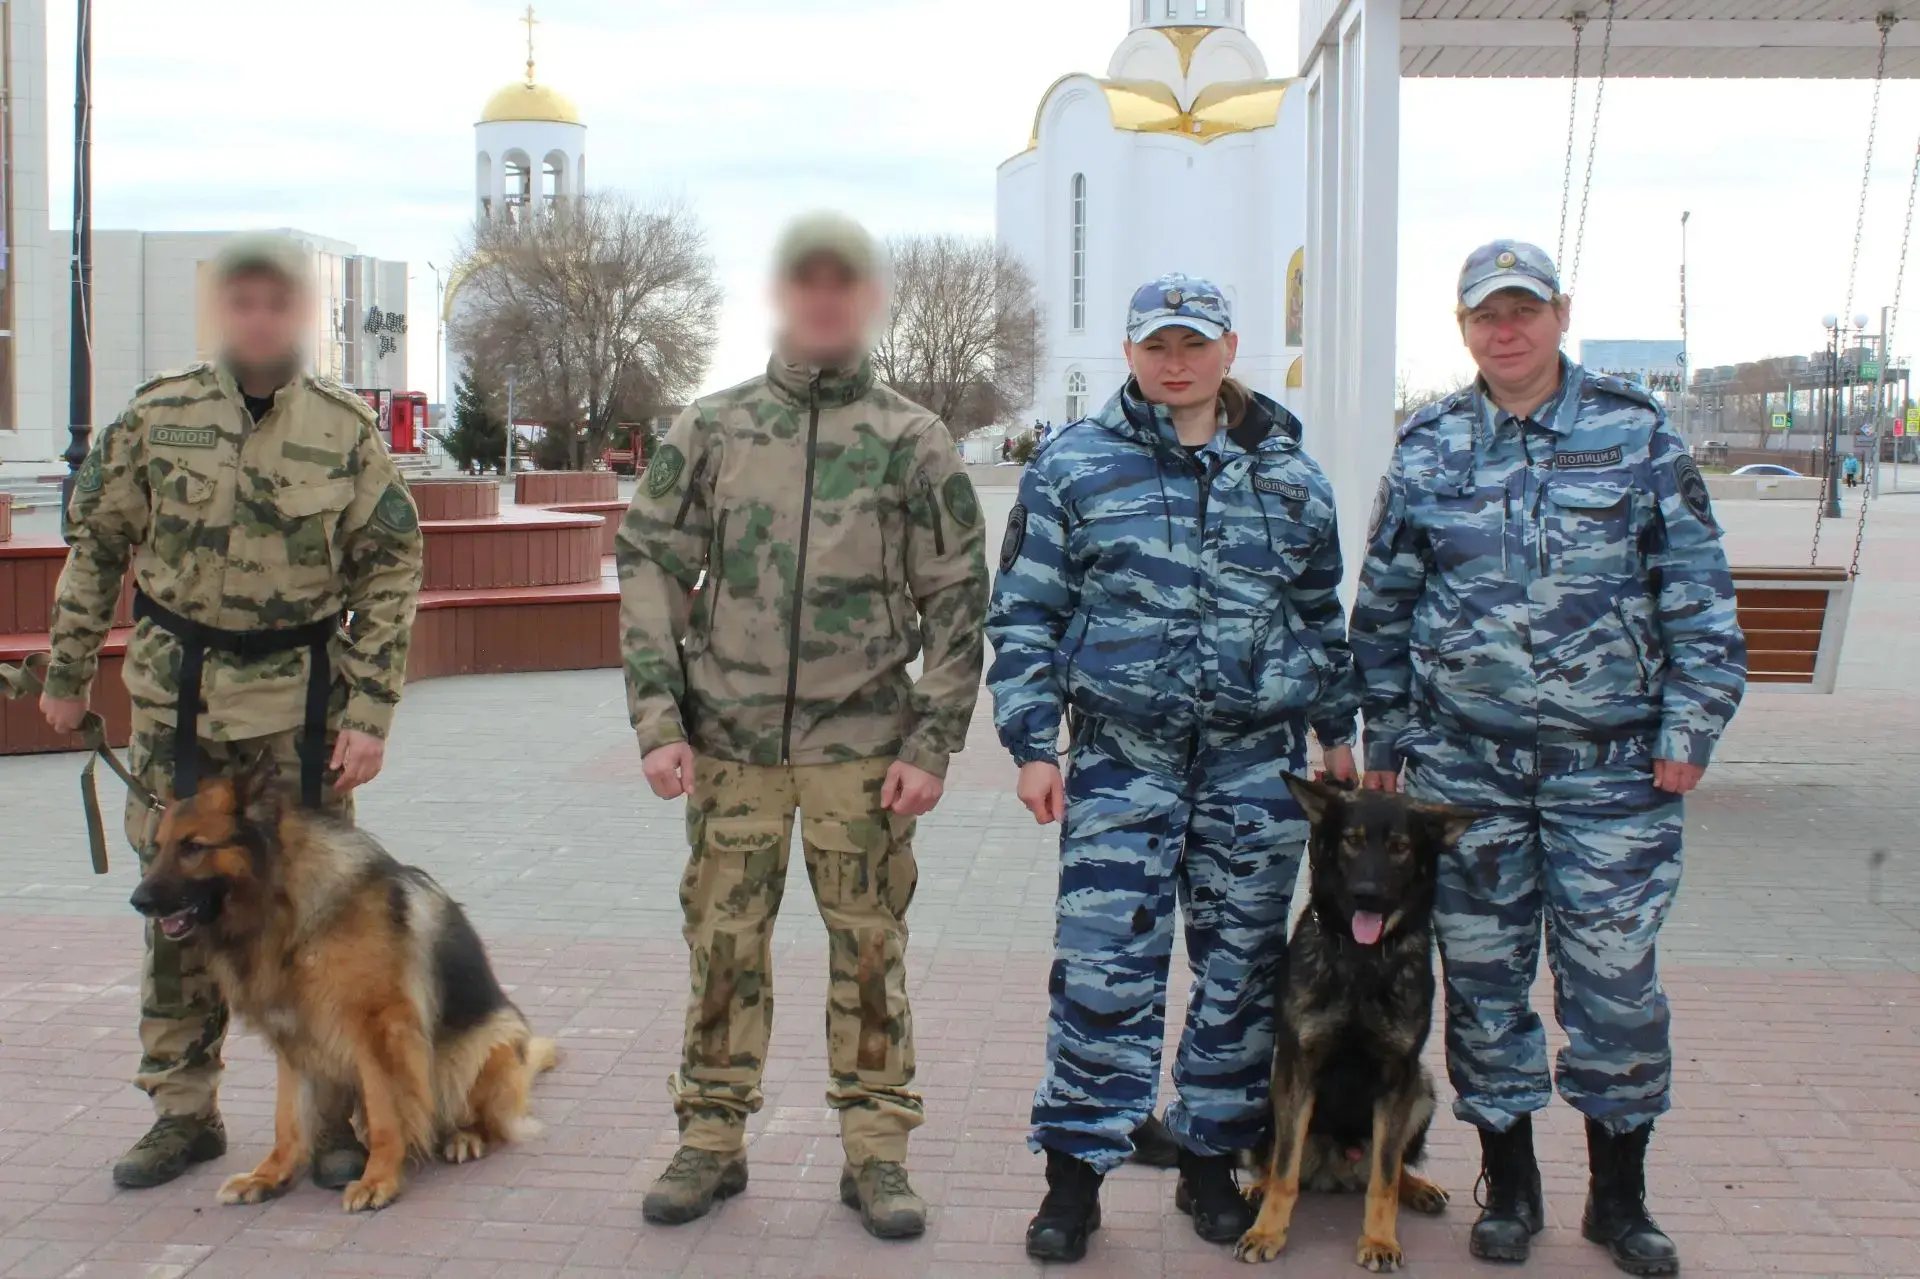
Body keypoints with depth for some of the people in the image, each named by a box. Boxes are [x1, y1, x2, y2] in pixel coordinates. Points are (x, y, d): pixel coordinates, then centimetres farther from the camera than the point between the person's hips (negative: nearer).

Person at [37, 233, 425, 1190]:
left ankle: (333, 1111, 16)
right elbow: (95, 546, 8)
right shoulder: (157, 418, 0)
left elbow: (389, 572, -3)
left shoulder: (346, 430, -3)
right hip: (174, 693, 2)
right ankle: (183, 1111, 22)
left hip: (300, 697, -1)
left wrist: (369, 712, -8)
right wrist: (67, 673, 10)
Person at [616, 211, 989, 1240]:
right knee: (723, 942, 7)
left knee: (869, 946, 4)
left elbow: (956, 603, 3)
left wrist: (932, 743, -4)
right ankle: (711, 1140, 21)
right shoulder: (709, 430, 7)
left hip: (862, 745, -1)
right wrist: (659, 720, -3)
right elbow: (650, 572, 6)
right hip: (729, 740, 1)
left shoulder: (914, 441, 3)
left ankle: (876, 1150, 16)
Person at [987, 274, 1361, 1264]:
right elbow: (1025, 615, 2)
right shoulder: (1074, 466, 1)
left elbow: (1321, 612, 19)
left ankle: (1211, 1162, 23)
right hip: (1123, 754, -3)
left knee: (1241, 966, 9)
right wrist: (1033, 746, -4)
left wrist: (1337, 728, 17)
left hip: (1259, 758, 3)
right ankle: (1076, 1173, 6)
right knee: (1104, 966, -6)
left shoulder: (1288, 470, 10)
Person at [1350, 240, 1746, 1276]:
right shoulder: (1427, 449, 6)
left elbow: (1698, 591, 2)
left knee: (1615, 977, 2)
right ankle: (1509, 1187, 24)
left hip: (1612, 764, -1)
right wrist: (1385, 740, 10)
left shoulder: (1637, 434, 1)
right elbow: (1384, 607, 12)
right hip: (1467, 764, 2)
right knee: (1484, 978, 8)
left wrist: (1690, 724, -4)